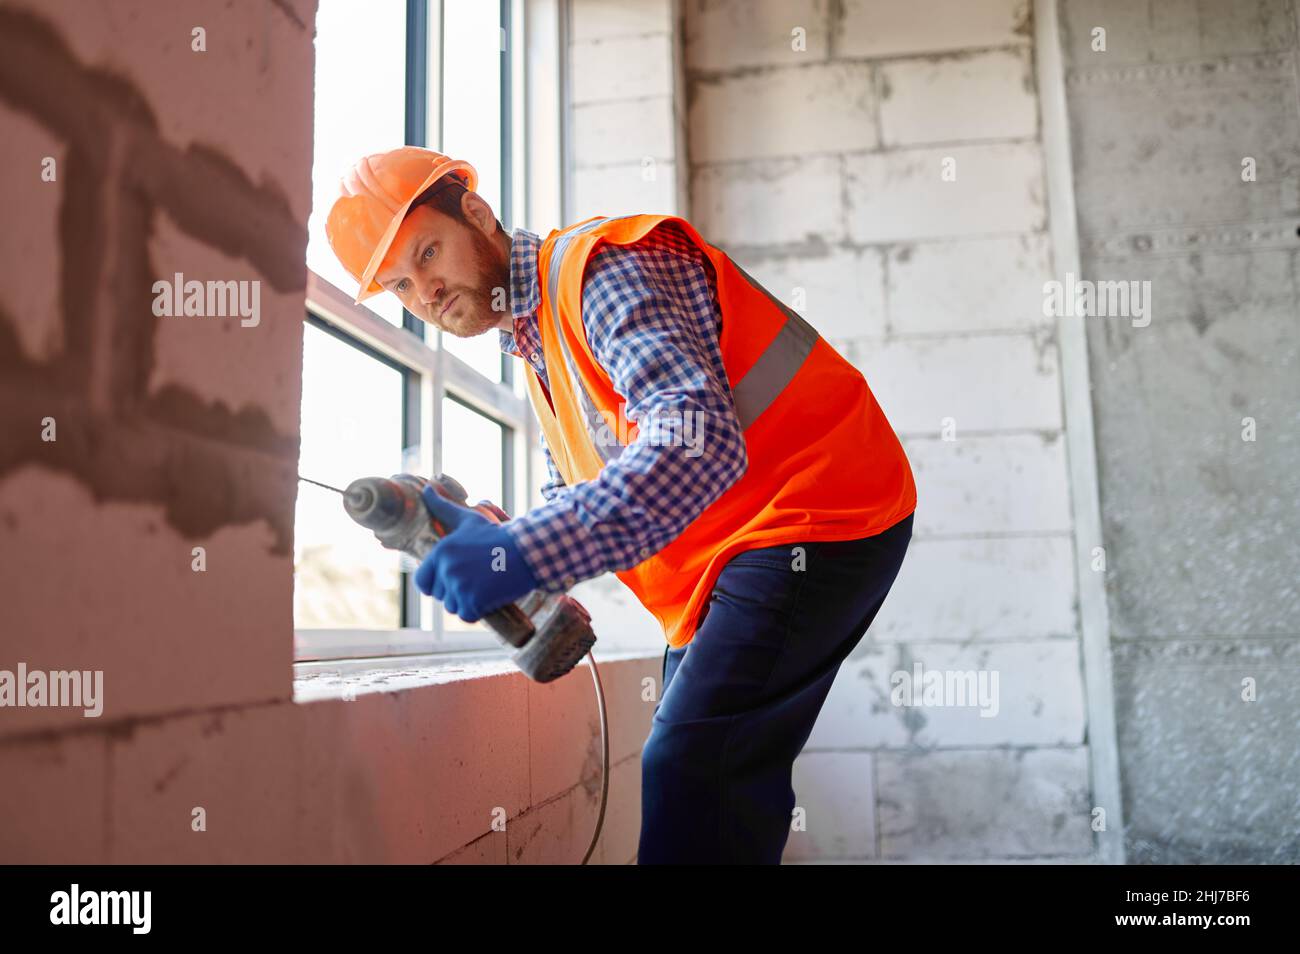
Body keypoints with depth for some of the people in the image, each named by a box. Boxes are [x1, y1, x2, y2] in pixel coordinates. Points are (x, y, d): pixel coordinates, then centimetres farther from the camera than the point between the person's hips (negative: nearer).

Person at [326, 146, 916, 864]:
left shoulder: (601, 264, -17)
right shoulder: (533, 351, 14)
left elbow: (699, 439, -32)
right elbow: (575, 494, 17)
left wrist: (525, 553, -39)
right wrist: (495, 542, -5)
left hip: (816, 516, -10)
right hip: (722, 566, 10)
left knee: (687, 774, -21)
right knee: (715, 785, 14)